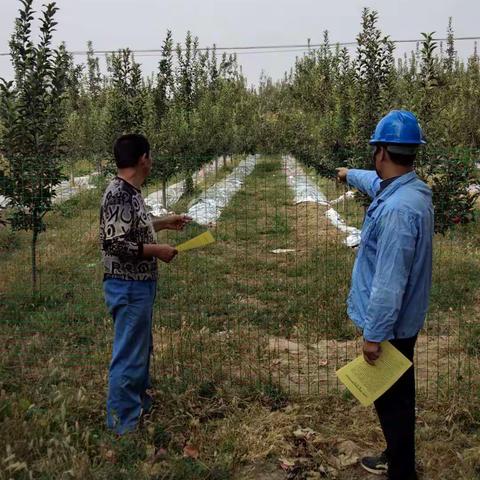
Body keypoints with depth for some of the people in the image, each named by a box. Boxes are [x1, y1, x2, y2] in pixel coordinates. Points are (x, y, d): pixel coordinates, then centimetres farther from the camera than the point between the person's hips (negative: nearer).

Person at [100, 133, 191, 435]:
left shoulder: (130, 192, 9)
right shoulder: (119, 195, -22)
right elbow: (115, 243, -27)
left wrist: (165, 223, 25)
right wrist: (158, 251, -20)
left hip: (139, 285, 10)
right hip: (128, 288, -10)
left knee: (141, 350, 22)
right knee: (129, 355, 0)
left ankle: (140, 405, 37)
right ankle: (124, 423, 12)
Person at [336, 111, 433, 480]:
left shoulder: (398, 208, -30)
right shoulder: (404, 188, 2)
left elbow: (389, 282, -29)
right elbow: (376, 182, 28)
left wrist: (374, 334, -22)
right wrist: (350, 174, 47)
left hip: (389, 326, -10)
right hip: (400, 321, 10)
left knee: (392, 401, 5)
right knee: (395, 398, 23)